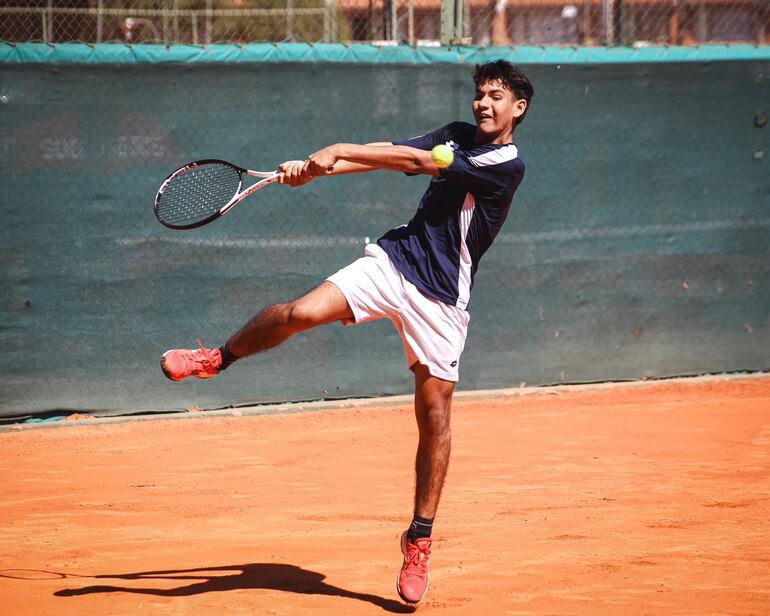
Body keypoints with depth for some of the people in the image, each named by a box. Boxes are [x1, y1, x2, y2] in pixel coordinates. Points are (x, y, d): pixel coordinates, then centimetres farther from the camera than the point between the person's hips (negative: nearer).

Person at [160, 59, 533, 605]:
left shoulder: (507, 165, -12)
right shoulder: (457, 134, 11)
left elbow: (420, 161, -18)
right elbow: (389, 153, 5)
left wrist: (342, 151, -19)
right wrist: (317, 167, -9)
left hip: (441, 298, -4)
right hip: (392, 260, 4)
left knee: (434, 415, -3)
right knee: (302, 313, -19)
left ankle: (420, 539, 7)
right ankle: (217, 359, 6)